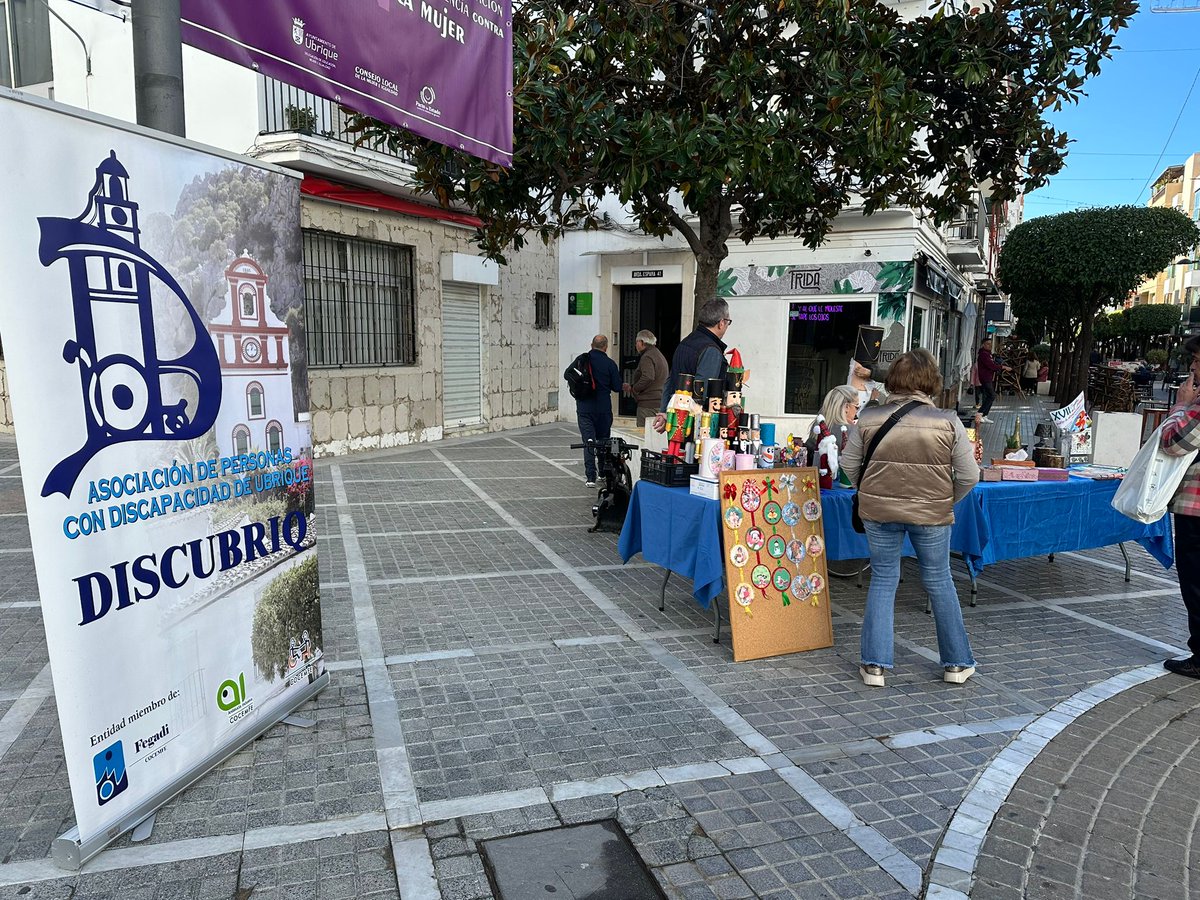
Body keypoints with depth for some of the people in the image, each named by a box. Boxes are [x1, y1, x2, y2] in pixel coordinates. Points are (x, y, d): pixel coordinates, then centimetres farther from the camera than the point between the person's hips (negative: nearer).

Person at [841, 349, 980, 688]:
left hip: (878, 511, 1)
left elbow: (849, 465, 1)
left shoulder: (869, 418, -8)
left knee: (883, 581, 13)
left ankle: (874, 664, 15)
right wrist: (946, 502, 11)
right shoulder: (947, 422, -10)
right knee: (939, 581, 16)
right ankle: (957, 663, 28)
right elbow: (968, 476, -6)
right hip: (932, 513, 0)